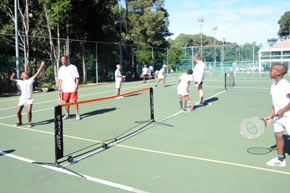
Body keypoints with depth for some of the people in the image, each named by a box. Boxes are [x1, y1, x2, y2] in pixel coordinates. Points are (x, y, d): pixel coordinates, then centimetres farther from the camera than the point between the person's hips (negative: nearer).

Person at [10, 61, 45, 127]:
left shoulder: (30, 80, 2)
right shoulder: (20, 82, 6)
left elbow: (37, 73, -4)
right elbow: (11, 79, 2)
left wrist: (41, 66, -9)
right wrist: (13, 75, -12)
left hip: (29, 99, -2)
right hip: (22, 99, 2)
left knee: (29, 111, -16)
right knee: (18, 112, 6)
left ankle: (29, 122, 5)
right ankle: (20, 122, 32)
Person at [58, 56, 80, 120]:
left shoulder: (73, 67, 0)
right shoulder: (61, 69, 10)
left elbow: (77, 78, 0)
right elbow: (60, 79, 11)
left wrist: (76, 86, -11)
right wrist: (59, 87, 2)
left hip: (72, 88, -3)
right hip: (65, 89, 3)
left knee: (74, 101, -4)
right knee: (66, 101, 8)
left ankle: (77, 114, 4)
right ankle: (67, 114, 22)